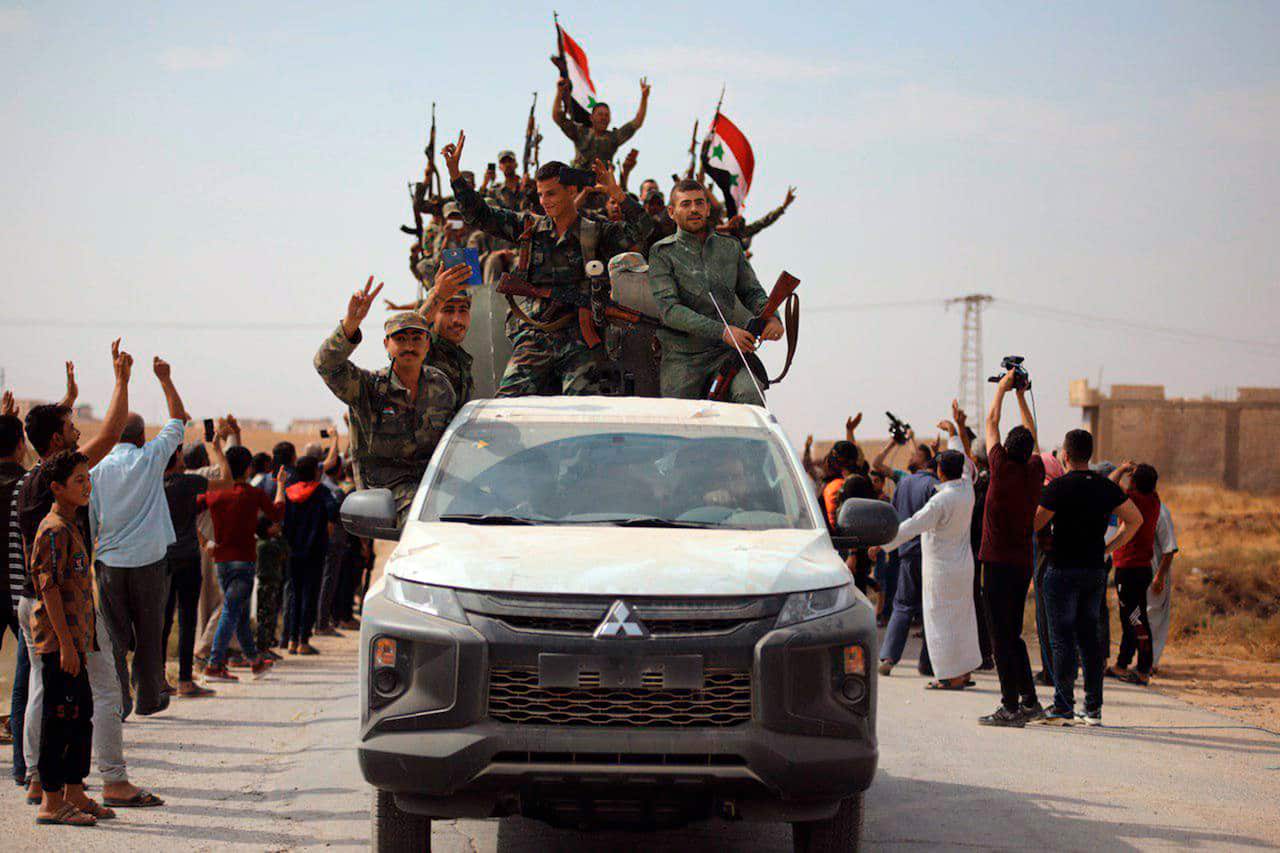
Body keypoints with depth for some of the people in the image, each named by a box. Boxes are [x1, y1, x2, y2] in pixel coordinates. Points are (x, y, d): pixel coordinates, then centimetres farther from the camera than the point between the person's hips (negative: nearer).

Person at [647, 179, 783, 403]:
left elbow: (752, 292, 21)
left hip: (728, 352, 1)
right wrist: (722, 331, -21)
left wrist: (771, 317, -4)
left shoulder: (731, 247, 13)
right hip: (682, 357, -1)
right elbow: (669, 310, -10)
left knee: (749, 394, -28)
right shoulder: (661, 253, 1)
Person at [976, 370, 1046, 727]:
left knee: (1002, 637, -5)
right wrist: (1021, 395, 26)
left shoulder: (1004, 469, -11)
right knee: (1012, 635, 16)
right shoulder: (1035, 471, 3)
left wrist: (1003, 388, 13)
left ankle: (1011, 707, -7)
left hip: (999, 563, -7)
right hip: (1023, 564, 7)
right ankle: (1029, 701, 17)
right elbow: (1032, 433, 21)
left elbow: (991, 423, 1)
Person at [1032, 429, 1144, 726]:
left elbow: (1033, 524, -9)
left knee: (1061, 638, -2)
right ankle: (1093, 709, 10)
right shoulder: (1106, 487, 6)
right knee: (1089, 637, 10)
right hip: (1096, 570, 5)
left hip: (1063, 570, -5)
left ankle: (1063, 707, -3)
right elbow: (1135, 520, 10)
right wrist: (1109, 548, 11)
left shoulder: (1058, 487, -12)